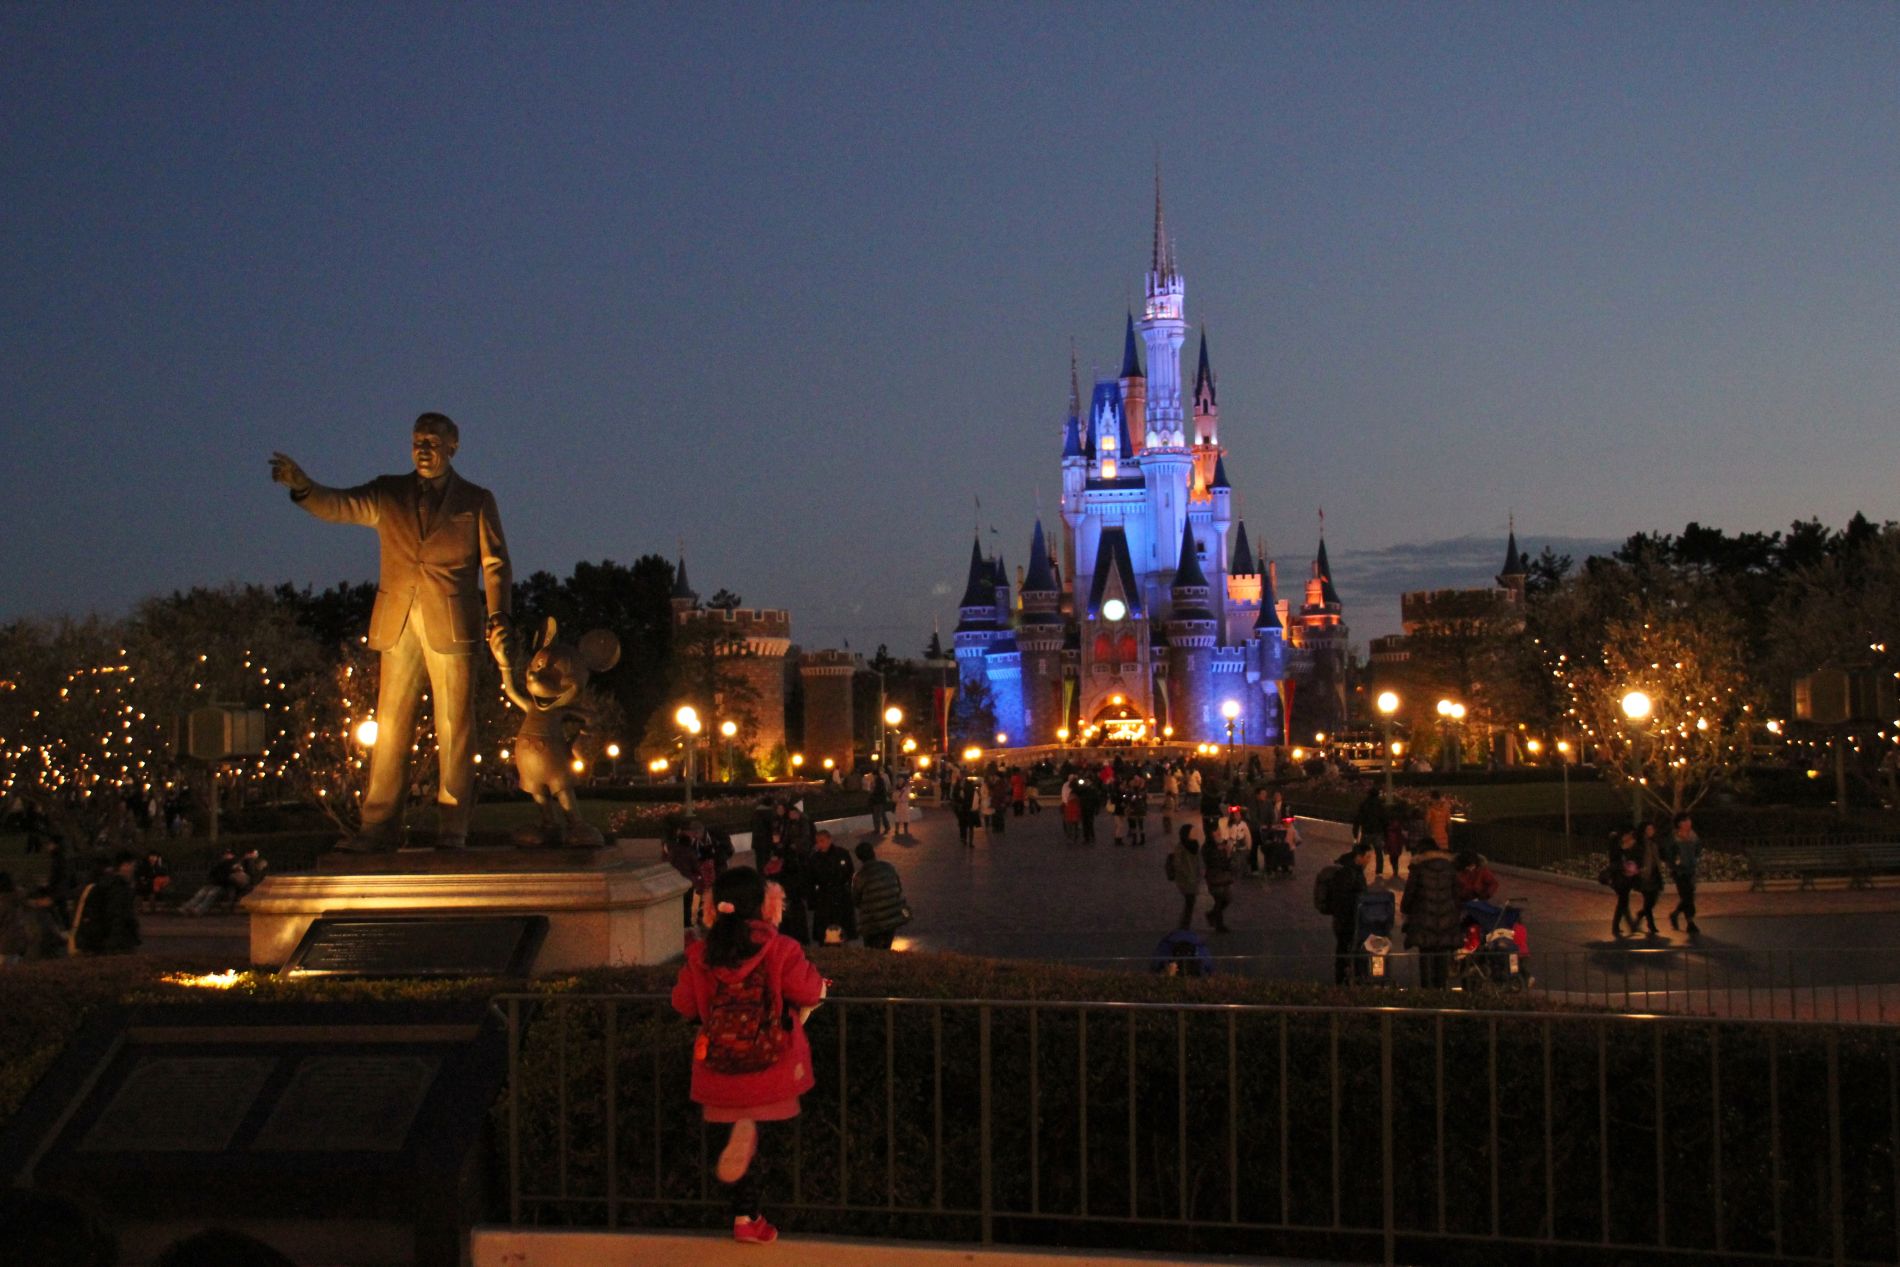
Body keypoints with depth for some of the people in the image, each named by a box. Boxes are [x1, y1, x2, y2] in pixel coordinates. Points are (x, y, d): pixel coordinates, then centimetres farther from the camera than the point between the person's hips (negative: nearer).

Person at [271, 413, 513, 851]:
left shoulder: (476, 500, 9)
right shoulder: (388, 494, 14)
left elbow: (494, 563, 6)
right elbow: (337, 506, -1)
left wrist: (498, 615, -8)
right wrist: (302, 486, -22)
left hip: (451, 624, -2)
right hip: (398, 625, 2)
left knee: (453, 728, -2)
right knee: (390, 725, 2)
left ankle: (451, 830, 2)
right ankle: (377, 827, 5)